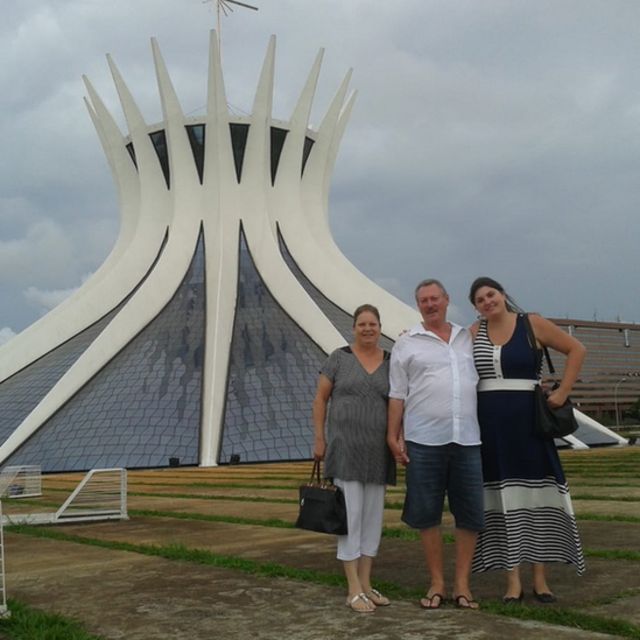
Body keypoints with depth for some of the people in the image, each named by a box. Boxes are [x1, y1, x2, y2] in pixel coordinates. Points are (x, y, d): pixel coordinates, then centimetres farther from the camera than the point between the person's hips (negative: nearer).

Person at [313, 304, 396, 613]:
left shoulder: (391, 362, 8)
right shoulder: (339, 358, -1)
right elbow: (320, 399, 1)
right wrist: (319, 439, -4)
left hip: (378, 450, 4)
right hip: (345, 447, -4)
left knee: (373, 514, 7)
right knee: (351, 513, -6)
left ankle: (365, 584, 17)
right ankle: (353, 590, 0)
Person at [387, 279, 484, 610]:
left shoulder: (467, 338, 14)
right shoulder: (406, 343, 6)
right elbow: (397, 394, 4)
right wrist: (393, 436, -3)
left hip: (467, 439, 2)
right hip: (424, 440, -2)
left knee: (470, 513, 3)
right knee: (427, 513, 2)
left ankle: (462, 584, 14)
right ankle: (437, 583, 15)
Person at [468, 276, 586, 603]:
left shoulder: (532, 324, 0)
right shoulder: (473, 333, 6)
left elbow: (576, 349, 3)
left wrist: (562, 392, -3)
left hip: (526, 420, -1)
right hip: (488, 424, 2)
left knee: (534, 493, 2)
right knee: (502, 499, 3)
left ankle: (540, 579, 10)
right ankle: (513, 581, 7)